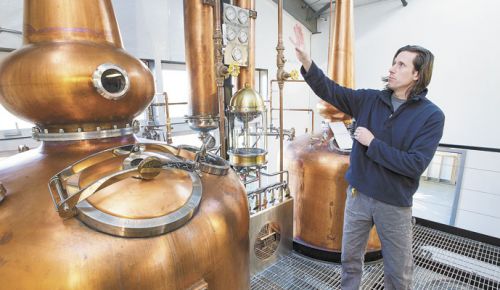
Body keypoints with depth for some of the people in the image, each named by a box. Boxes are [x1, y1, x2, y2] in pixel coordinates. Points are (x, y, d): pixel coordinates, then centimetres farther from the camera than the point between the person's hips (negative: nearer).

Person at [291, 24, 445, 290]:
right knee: (350, 258, 20)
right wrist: (306, 60, -22)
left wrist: (372, 143, -20)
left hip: (395, 204, -2)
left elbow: (415, 165, -19)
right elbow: (329, 90, -9)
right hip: (358, 195, 3)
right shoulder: (369, 100, -3)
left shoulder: (431, 116, -12)